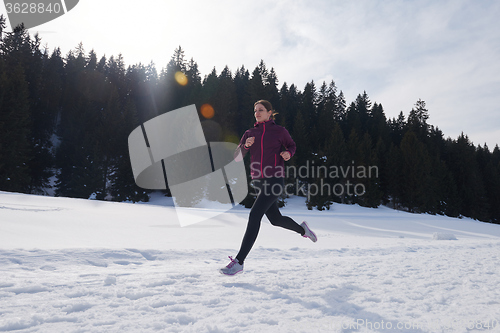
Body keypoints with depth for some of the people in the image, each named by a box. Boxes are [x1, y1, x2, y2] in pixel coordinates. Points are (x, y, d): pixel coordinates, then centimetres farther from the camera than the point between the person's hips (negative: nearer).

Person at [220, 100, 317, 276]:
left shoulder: (279, 131, 1)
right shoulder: (250, 133, 10)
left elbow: (291, 145, 17)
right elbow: (237, 156, 7)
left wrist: (288, 153, -5)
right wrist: (246, 145, -13)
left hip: (275, 181, -6)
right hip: (259, 181, 6)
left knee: (254, 215, -17)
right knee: (275, 219, 16)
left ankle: (239, 261, -13)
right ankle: (302, 229, 47)